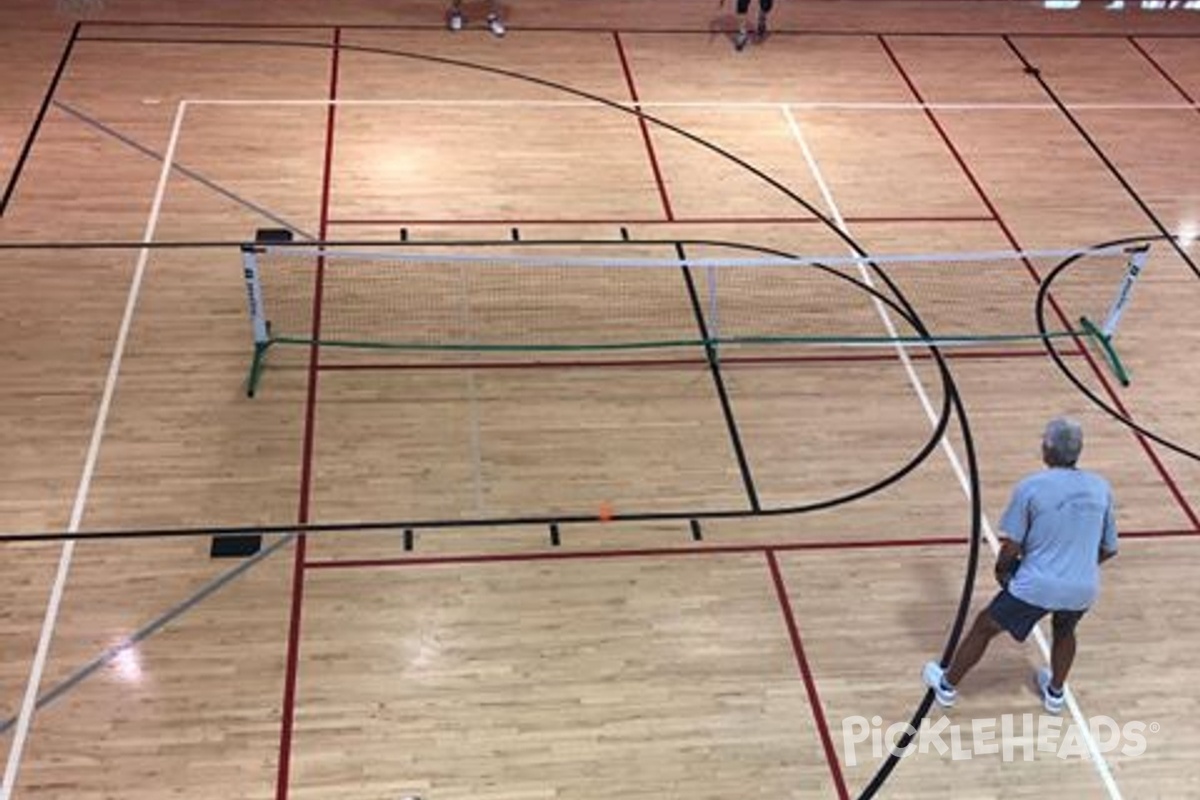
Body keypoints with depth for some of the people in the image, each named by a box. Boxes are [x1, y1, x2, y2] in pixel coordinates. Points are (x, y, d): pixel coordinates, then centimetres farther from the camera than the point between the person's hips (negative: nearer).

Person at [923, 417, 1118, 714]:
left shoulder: (1030, 487, -11)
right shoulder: (1101, 487, 1)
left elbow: (1011, 548, -9)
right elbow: (1108, 549, 10)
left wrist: (1002, 571, 12)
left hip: (1036, 585, -4)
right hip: (1083, 588, 4)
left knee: (984, 627, 18)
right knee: (1064, 631, 37)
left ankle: (947, 685, 33)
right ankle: (1055, 692, 48)